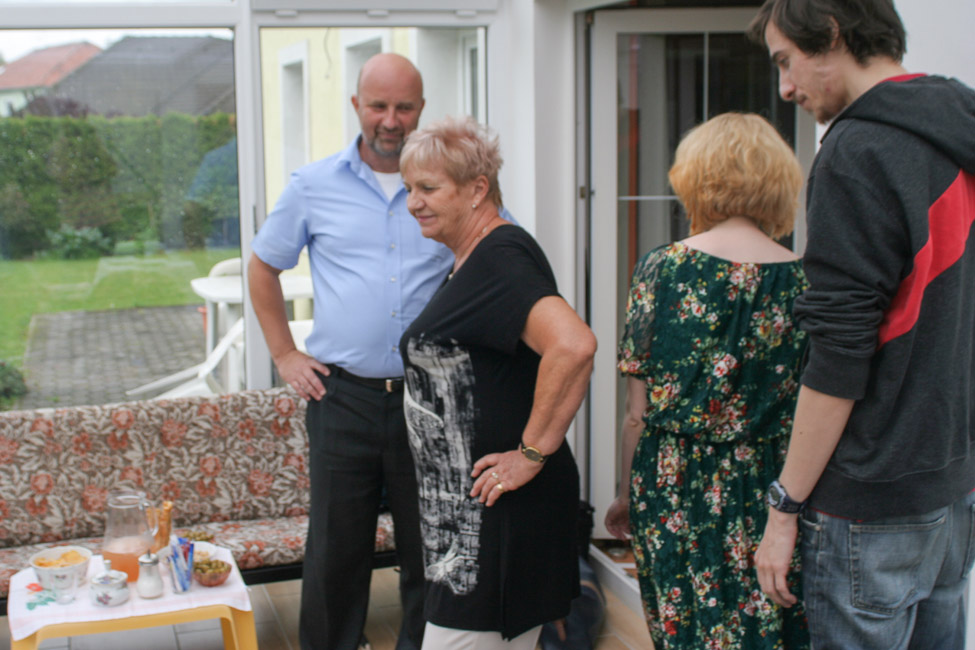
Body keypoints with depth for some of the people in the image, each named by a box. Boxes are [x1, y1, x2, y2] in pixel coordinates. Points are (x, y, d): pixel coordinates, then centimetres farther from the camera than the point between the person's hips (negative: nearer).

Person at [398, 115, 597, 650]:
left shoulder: (500, 258, -18)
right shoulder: (468, 261, 14)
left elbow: (573, 345, -33)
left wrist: (534, 451, -25)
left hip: (495, 517, -10)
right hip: (466, 511, 10)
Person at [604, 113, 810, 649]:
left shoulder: (661, 269, -5)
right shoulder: (801, 280, -3)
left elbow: (638, 413, -4)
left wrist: (627, 496, 10)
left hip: (674, 498, 0)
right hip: (772, 497, 0)